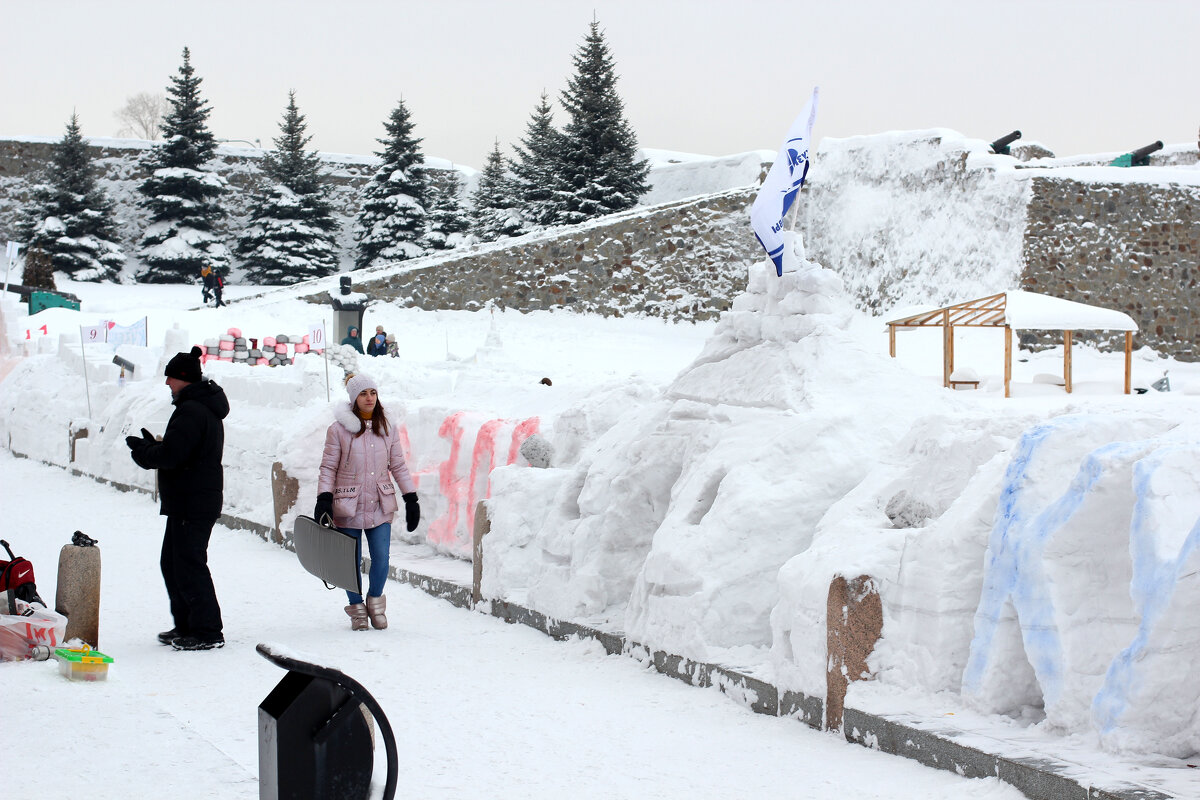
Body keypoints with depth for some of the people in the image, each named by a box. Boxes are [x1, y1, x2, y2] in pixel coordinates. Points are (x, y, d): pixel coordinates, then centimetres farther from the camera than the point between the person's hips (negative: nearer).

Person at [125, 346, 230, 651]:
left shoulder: (190, 410, -18)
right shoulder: (208, 408, 17)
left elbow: (171, 455, -23)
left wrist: (143, 449, -6)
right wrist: (150, 447, 10)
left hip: (191, 504, -11)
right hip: (194, 499, 11)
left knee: (188, 566, -7)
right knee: (172, 562, 18)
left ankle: (207, 632, -5)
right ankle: (186, 626, 24)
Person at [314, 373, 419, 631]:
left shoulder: (387, 429, 6)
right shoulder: (339, 429, -5)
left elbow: (398, 466, 10)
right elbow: (328, 467, -3)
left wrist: (411, 499, 6)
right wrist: (324, 500, -12)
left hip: (380, 506, 2)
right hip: (348, 507, -2)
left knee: (381, 559, -4)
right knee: (352, 561, 3)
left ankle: (375, 600, 22)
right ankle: (357, 608, 23)